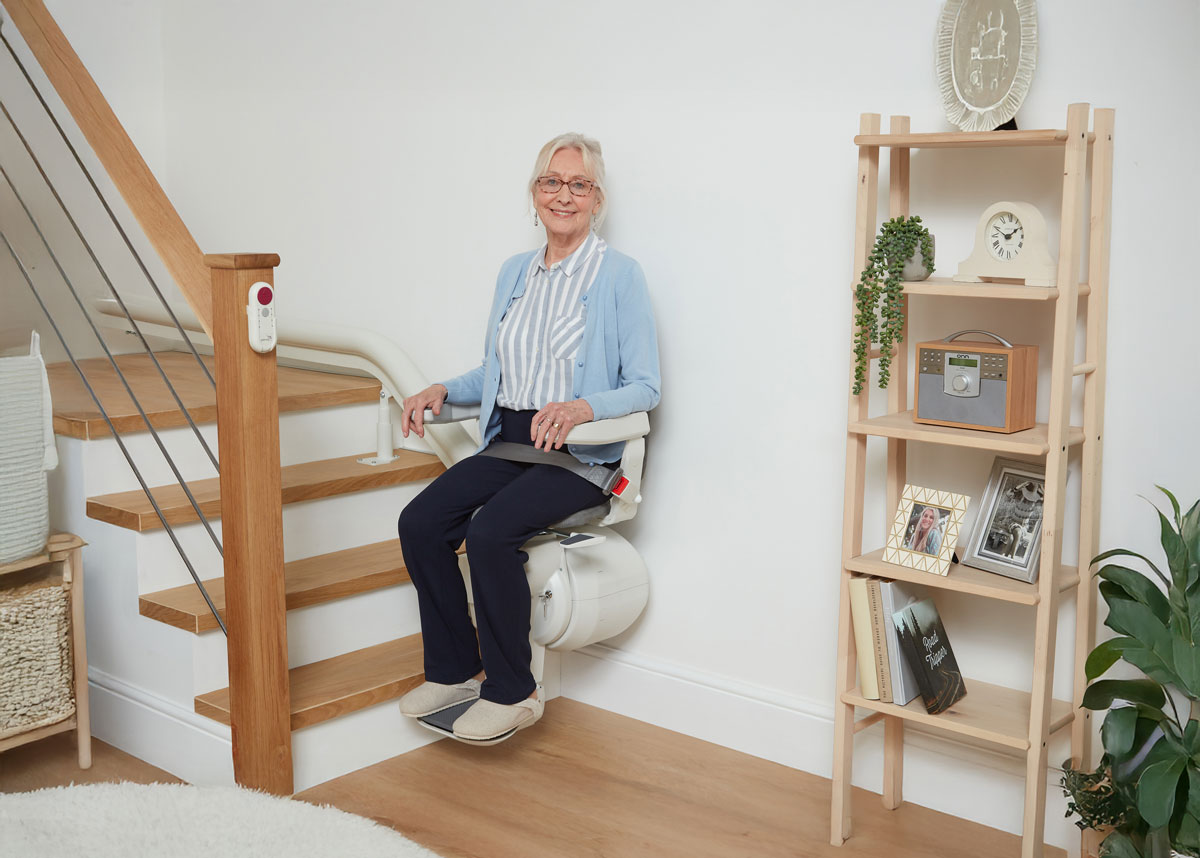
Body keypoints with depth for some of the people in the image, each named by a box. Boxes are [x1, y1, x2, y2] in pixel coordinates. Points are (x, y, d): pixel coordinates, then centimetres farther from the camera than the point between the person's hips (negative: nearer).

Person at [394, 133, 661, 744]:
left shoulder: (620, 276, -5)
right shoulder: (515, 272, 15)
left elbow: (644, 387, -8)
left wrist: (582, 408, -25)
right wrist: (443, 391, 4)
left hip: (581, 453, -6)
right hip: (509, 442, 6)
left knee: (491, 531, -29)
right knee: (419, 521, -15)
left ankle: (511, 692, -10)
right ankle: (453, 671, 2)